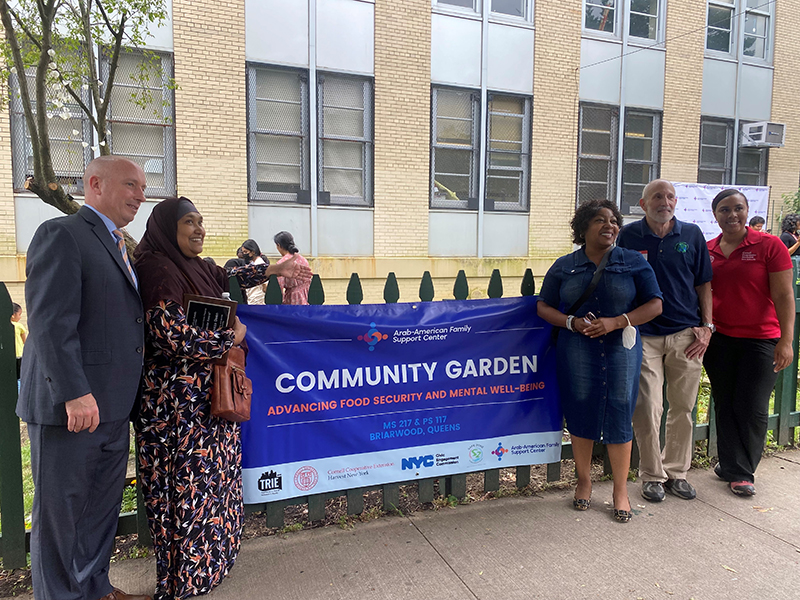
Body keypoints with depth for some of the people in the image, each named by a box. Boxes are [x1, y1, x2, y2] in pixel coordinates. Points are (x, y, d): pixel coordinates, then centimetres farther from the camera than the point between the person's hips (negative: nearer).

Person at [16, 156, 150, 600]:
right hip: (70, 405, -9)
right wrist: (75, 393, -23)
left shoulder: (117, 246, 17)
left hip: (111, 407, 9)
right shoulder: (61, 234, -11)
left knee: (103, 505, 18)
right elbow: (51, 322, -19)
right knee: (61, 509, 8)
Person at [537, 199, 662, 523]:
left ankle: (621, 490, 20)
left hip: (620, 350, -1)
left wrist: (615, 322, -13)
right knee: (581, 414, 7)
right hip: (576, 352, 1)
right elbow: (544, 306, 7)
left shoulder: (634, 262, 5)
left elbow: (655, 305, 1)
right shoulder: (564, 266, 6)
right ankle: (584, 481, 28)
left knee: (619, 415, 2)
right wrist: (571, 322, -12)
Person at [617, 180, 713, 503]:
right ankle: (652, 475, 16)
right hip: (644, 335, -2)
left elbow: (704, 284, 11)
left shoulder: (692, 234, 6)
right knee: (647, 409, -2)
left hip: (686, 334, 2)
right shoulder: (629, 235, 1)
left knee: (683, 407, 10)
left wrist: (707, 326, 2)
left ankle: (676, 471, 28)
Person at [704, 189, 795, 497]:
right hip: (718, 340, 3)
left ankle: (740, 468, 21)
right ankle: (736, 470, 24)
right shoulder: (706, 250, 5)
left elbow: (784, 296, -8)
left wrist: (786, 339, -13)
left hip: (760, 340, -3)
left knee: (752, 409, 2)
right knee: (725, 405, 9)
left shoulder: (770, 246, -5)